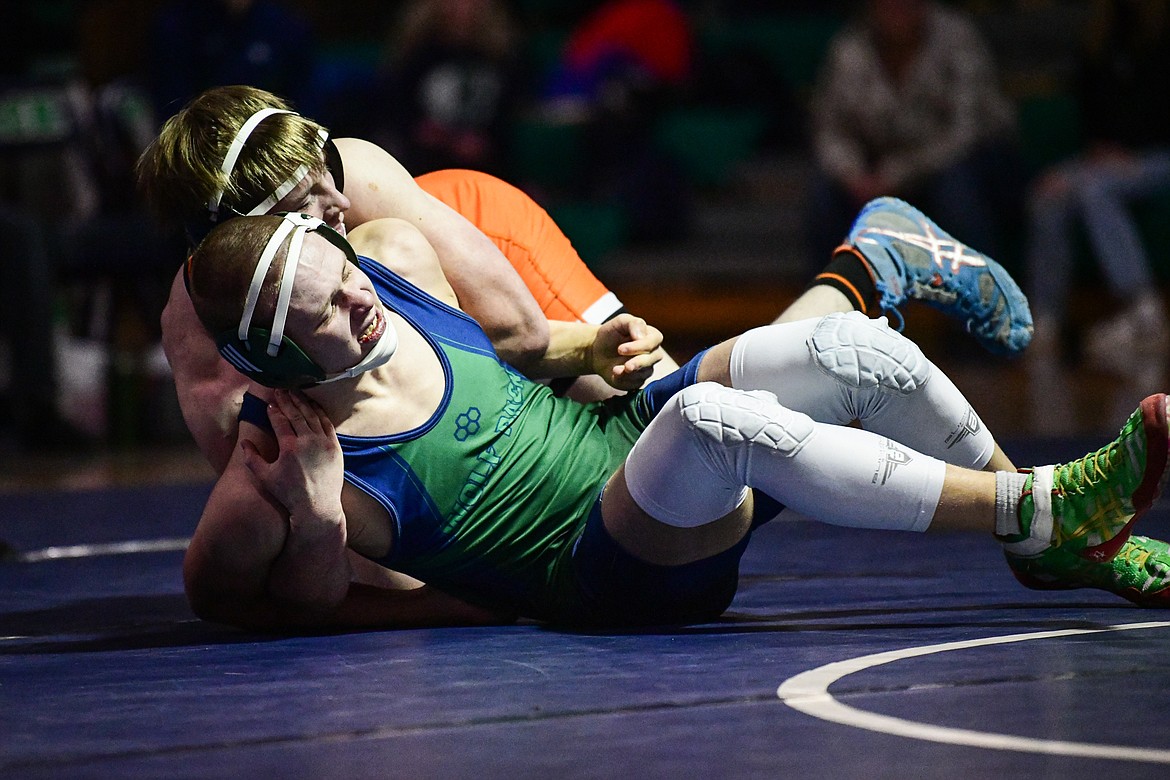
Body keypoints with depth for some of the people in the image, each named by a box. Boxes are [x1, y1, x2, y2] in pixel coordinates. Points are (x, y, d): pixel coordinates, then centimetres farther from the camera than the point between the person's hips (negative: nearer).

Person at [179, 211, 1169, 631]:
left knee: (858, 351, -16)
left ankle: (1070, 545, 5)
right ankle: (1037, 512, -27)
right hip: (597, 574, -7)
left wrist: (581, 346, 3)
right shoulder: (283, 473, -20)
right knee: (712, 421, -38)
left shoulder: (395, 249, -2)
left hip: (622, 427, 7)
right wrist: (312, 525, -27)